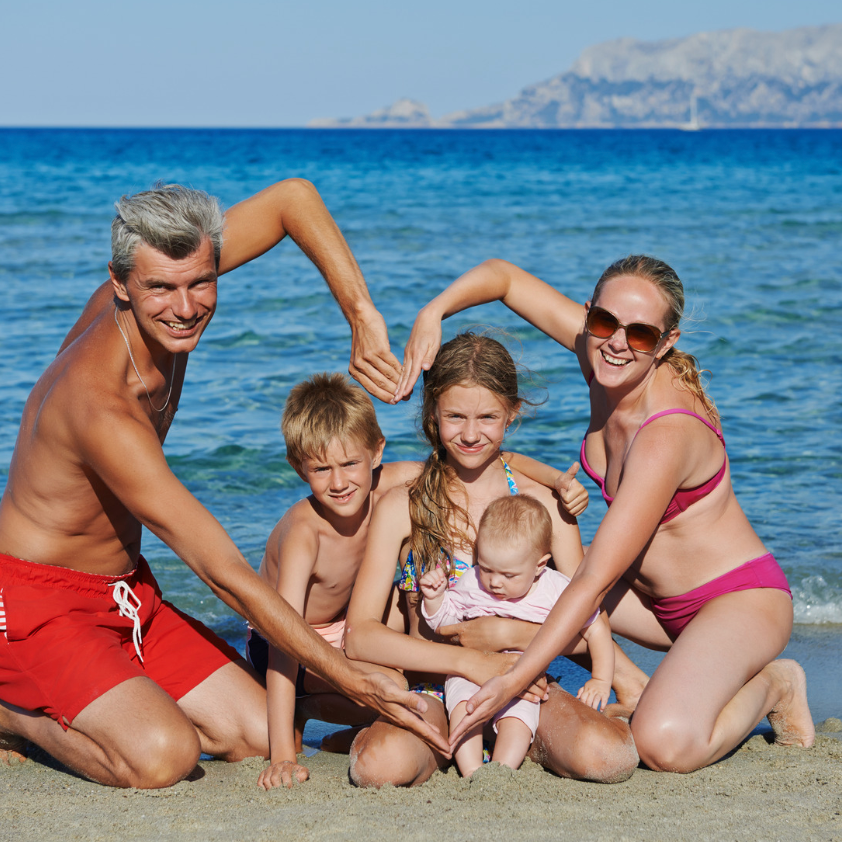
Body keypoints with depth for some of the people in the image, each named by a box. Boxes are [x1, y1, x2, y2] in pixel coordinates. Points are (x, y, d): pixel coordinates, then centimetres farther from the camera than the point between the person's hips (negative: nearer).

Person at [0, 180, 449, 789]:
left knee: (264, 739, -1)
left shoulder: (160, 300, -11)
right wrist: (354, 682, -28)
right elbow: (226, 574, -30)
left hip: (127, 593, 8)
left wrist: (362, 317, -14)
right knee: (162, 757, -30)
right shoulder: (105, 412, -33)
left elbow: (294, 198, -2)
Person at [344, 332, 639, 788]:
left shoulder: (545, 503, 5)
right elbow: (360, 635, -7)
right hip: (433, 693, -1)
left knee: (606, 755, -31)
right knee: (380, 764, -36)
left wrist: (501, 634, -14)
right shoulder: (401, 508, 2)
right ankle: (445, 749, -1)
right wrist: (469, 662, -17)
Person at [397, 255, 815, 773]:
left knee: (666, 746, -33)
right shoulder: (600, 347, -10)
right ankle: (650, 695, 4)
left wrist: (514, 682, -33)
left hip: (743, 598, -8)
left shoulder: (667, 434, -31)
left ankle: (771, 684, 0)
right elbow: (503, 275, 1)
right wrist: (432, 313, -18)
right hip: (656, 599, 8)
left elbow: (594, 582, -31)